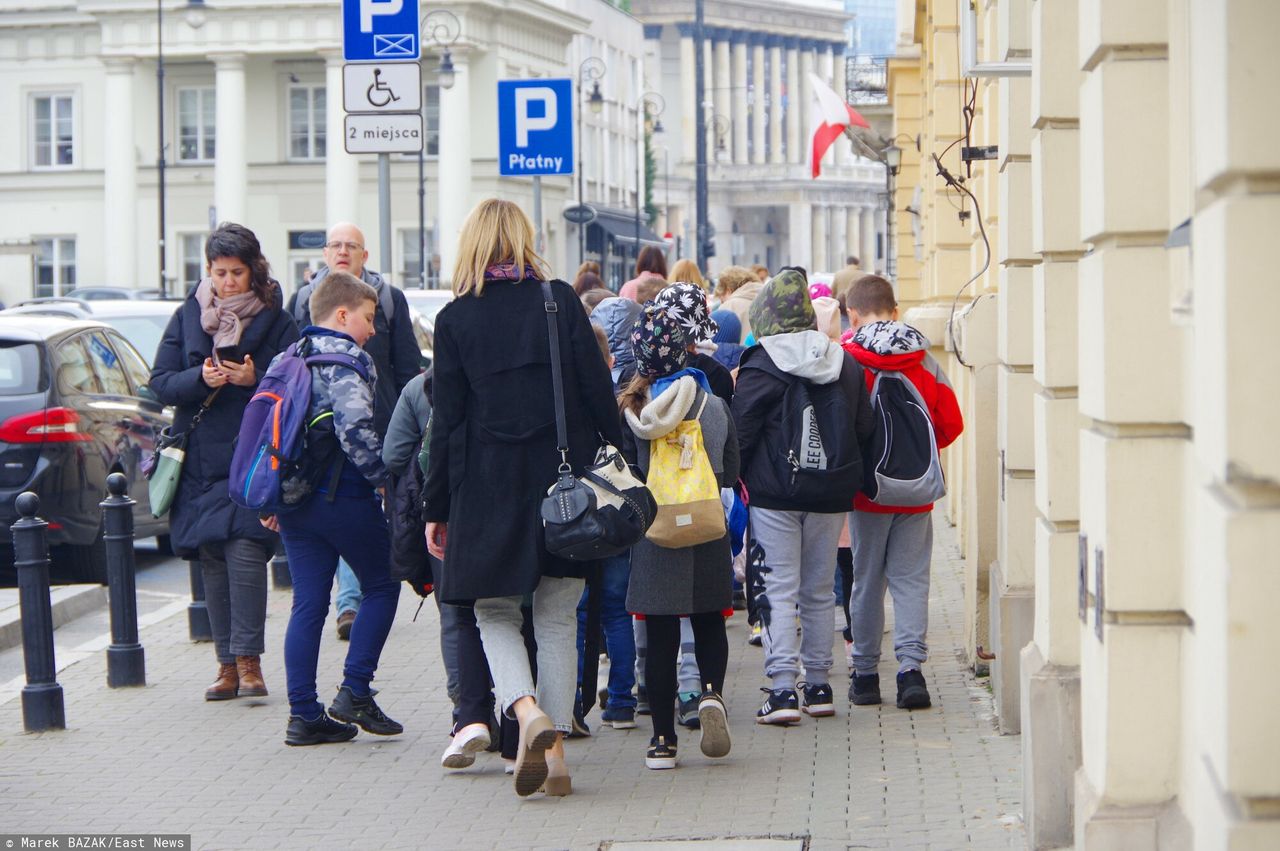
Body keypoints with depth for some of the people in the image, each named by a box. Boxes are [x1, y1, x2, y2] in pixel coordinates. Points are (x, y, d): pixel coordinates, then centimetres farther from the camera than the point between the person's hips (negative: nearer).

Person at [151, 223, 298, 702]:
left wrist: (256, 379, -19)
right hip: (199, 459, 3)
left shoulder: (276, 322, 1)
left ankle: (248, 661, -11)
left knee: (245, 550, -16)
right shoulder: (187, 317, 9)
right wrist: (200, 378, -14)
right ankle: (228, 665, 11)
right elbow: (160, 384, 4)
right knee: (212, 559, 5)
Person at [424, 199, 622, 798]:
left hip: (488, 485, -1)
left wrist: (436, 510, 4)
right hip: (564, 479, 2)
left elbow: (447, 422, -2)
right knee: (556, 621, 10)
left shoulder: (454, 319, -3)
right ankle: (555, 755, 8)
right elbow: (598, 393, -2)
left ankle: (528, 712, -16)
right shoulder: (561, 301, -1)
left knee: (494, 612, 11)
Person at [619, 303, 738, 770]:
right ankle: (711, 691, -9)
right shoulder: (714, 406, -5)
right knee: (709, 623, 18)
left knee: (659, 636, 4)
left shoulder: (629, 410, -7)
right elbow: (731, 472, 3)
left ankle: (663, 740, 6)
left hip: (653, 535, 0)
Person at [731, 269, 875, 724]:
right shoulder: (845, 363, 7)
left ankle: (783, 689, -12)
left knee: (778, 591, -3)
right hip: (830, 497, 5)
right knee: (820, 592, 13)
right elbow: (864, 429, 12)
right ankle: (819, 686, 18)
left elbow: (741, 432, -8)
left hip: (775, 495, -5)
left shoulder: (761, 365, -9)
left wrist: (735, 478, 5)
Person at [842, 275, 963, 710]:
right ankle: (911, 666, -9)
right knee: (911, 579, 5)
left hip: (867, 490, -1)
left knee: (867, 581, 9)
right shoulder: (924, 361, -2)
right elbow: (950, 423, 0)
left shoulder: (848, 361, -10)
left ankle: (865, 674, 13)